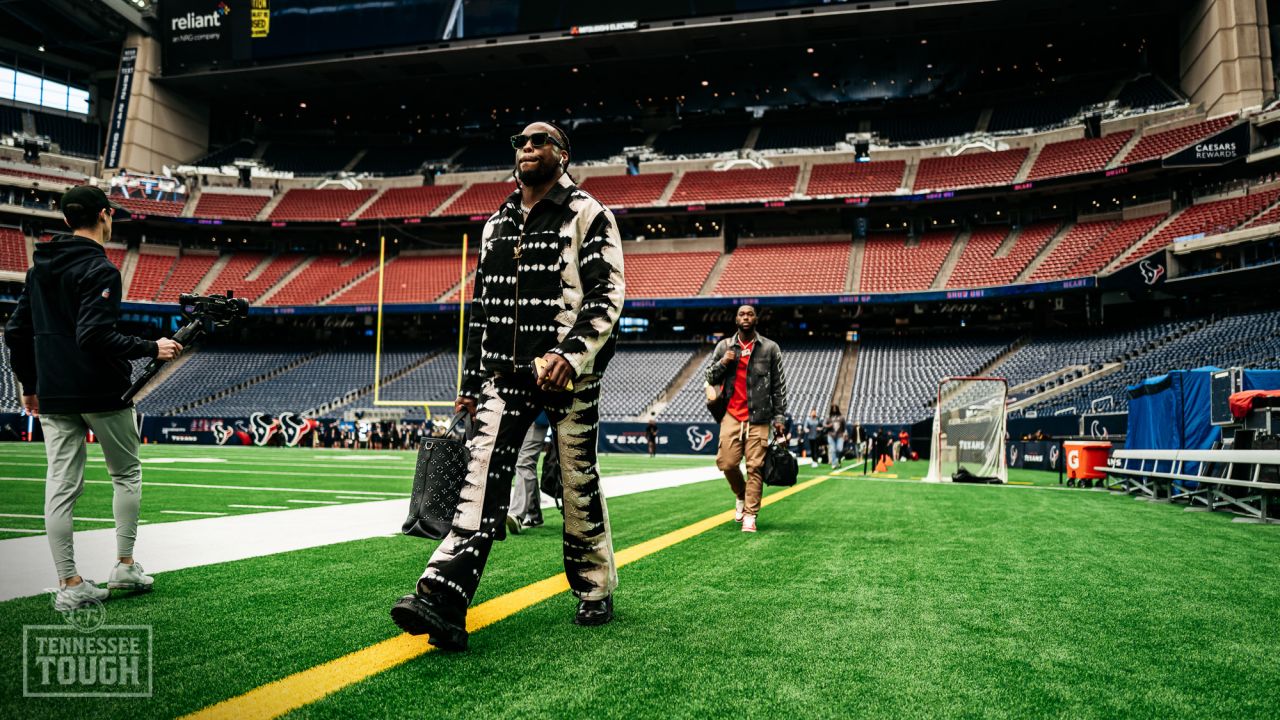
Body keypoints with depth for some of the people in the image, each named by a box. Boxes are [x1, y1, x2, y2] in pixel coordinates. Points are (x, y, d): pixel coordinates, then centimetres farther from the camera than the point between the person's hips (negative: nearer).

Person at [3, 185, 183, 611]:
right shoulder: (100, 270, -13)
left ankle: (70, 585, 7)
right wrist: (152, 349, -16)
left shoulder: (40, 268, 12)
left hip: (53, 398, 7)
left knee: (60, 487, 4)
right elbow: (95, 336, -23)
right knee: (126, 473, 11)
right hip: (102, 394, -7)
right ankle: (125, 566, 13)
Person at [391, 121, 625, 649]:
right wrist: (471, 378, 17)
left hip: (569, 373, -4)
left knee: (579, 485, 2)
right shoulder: (496, 225, 19)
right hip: (504, 373, 5)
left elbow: (608, 294, -9)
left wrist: (571, 353, -22)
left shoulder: (588, 215, 1)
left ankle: (595, 593, 20)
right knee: (483, 478, -7)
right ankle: (443, 599, -13)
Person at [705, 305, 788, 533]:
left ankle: (750, 515, 1)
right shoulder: (724, 346, 9)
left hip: (759, 417, -1)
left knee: (755, 467, -5)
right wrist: (722, 363, -7)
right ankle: (741, 496, 24)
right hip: (732, 415, 1)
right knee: (726, 463, -5)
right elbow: (710, 378, 13)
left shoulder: (770, 348, 6)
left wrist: (779, 417, 1)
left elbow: (779, 385, 6)